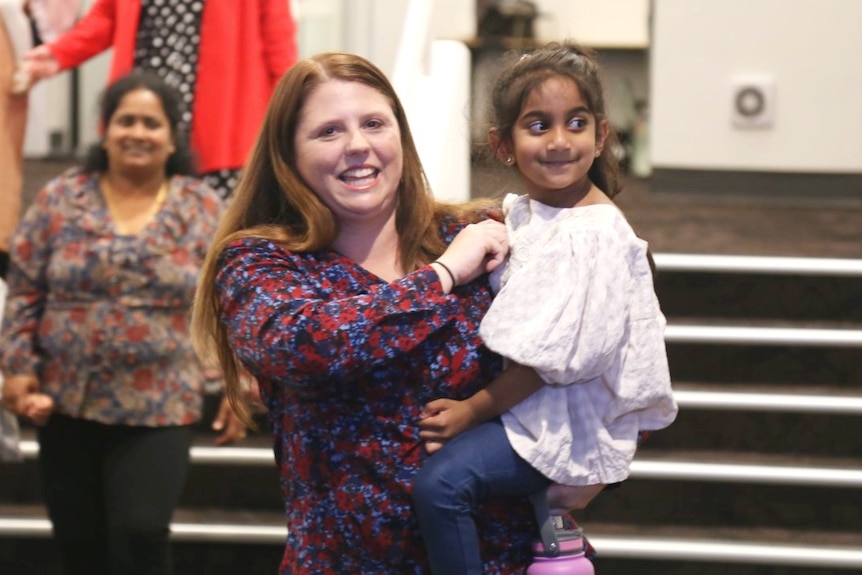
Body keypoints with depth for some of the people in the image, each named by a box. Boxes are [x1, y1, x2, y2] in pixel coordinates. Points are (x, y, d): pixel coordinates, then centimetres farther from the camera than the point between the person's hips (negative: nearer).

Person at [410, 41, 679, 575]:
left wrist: (472, 410, -15)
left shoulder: (596, 234, -20)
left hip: (567, 421, -9)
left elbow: (552, 356, -20)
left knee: (441, 481, -22)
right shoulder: (521, 214, 5)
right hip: (521, 397, 9)